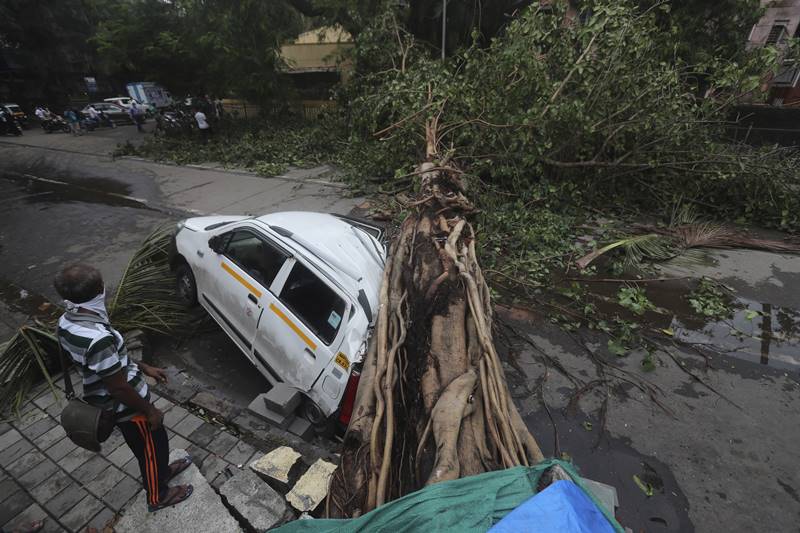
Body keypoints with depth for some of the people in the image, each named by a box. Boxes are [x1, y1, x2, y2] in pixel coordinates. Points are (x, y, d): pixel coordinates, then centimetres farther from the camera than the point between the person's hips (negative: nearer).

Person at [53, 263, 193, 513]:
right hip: (125, 408, -8)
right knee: (152, 447, 18)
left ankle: (162, 471, 55)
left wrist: (143, 367, 14)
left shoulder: (66, 323, -8)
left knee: (146, 445, 31)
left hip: (103, 402, 8)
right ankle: (158, 496, 42)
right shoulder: (98, 338, -38)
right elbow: (119, 388, -27)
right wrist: (150, 411, -13)